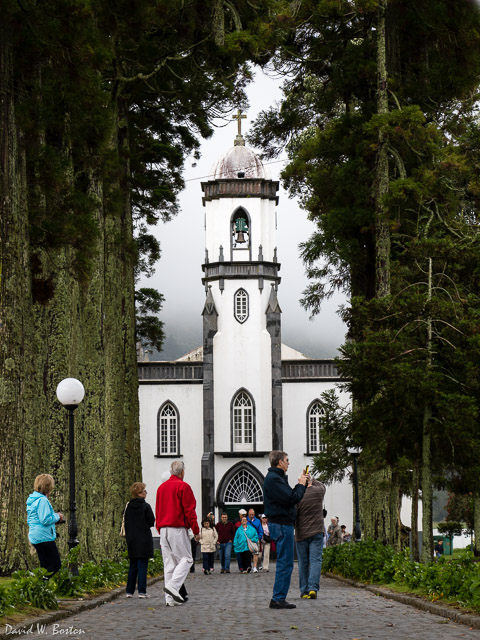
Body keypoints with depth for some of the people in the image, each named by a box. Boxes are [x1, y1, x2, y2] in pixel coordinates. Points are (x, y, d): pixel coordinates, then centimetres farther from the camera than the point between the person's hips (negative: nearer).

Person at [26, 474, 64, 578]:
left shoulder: (31, 500, 14)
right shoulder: (42, 500, -16)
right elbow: (45, 520, -23)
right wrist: (57, 517, -5)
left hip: (35, 538, 10)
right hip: (44, 537, -10)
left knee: (45, 565, 14)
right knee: (56, 565, -6)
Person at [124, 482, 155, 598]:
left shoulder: (129, 506, 7)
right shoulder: (145, 506, -10)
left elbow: (126, 523, 10)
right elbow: (152, 522, -8)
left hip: (131, 540, 5)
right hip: (144, 539, -5)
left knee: (133, 566, 12)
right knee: (142, 566, -3)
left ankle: (129, 591, 11)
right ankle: (142, 592, -5)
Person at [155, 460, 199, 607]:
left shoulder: (161, 487, 15)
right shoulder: (183, 486, -7)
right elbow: (189, 510, -10)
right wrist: (196, 530, -5)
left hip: (163, 529, 7)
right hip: (178, 529, -7)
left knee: (169, 562, 7)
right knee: (186, 559, 0)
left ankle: (170, 598, 3)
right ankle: (173, 585, -20)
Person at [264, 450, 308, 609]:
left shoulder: (275, 477, 19)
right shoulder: (274, 479, -15)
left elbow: (289, 496, 18)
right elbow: (292, 498, -20)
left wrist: (300, 484, 8)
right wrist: (301, 485, -5)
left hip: (281, 523, 11)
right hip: (281, 524, -11)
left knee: (284, 562, 13)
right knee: (285, 563, -9)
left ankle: (278, 599, 15)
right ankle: (278, 599, -8)